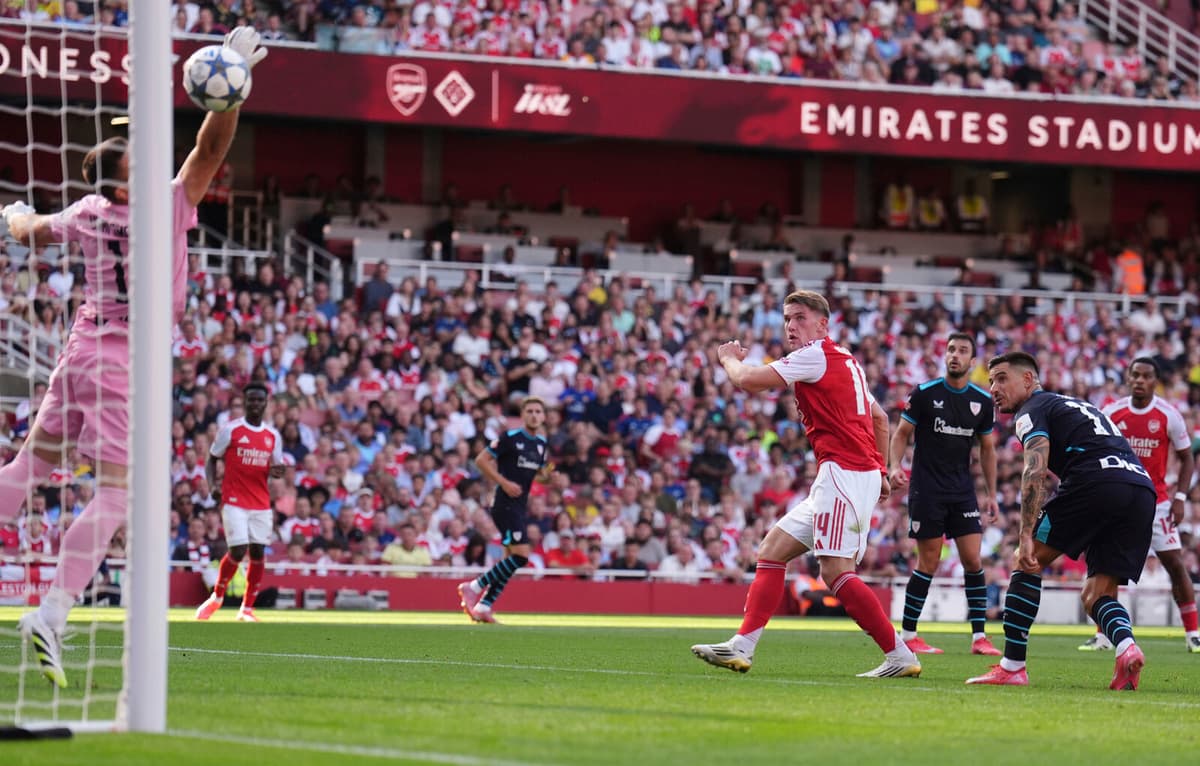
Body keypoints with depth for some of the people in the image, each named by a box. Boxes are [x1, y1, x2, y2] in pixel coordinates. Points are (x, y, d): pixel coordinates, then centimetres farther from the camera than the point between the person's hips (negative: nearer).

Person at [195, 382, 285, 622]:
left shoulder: (273, 436, 11)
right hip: (234, 501, -4)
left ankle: (247, 609, 8)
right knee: (238, 551, -12)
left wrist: (276, 472, -8)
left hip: (261, 504, 4)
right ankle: (217, 597, 11)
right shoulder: (230, 430, -1)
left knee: (258, 553, -1)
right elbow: (212, 460, 6)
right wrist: (212, 486, -10)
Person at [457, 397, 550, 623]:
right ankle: (474, 587, -9)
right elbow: (481, 460, -10)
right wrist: (504, 483, -18)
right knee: (520, 555, -17)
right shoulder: (511, 437, -9)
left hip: (519, 506, 9)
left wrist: (547, 476, 2)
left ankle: (483, 606, 11)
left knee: (512, 559, 7)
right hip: (505, 504, -9)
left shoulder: (541, 443, 13)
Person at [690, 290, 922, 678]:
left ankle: (900, 656, -12)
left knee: (837, 572, -14)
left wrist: (729, 358, 7)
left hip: (842, 471, -10)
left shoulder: (816, 355, -9)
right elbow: (879, 417, 27)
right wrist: (880, 470, 29)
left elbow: (749, 381, -14)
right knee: (772, 550, 9)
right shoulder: (844, 360, 21)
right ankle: (742, 647, 4)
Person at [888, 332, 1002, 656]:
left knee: (973, 560, -4)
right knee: (928, 563, -4)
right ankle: (907, 635, 6)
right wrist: (895, 466, -16)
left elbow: (987, 448, 15)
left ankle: (979, 636, -1)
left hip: (962, 491, 3)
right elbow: (901, 433, 1)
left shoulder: (982, 401, 5)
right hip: (927, 490, -3)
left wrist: (991, 494, 12)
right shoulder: (924, 393, -5)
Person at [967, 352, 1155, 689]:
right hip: (1144, 487, 8)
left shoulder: (1032, 410, 9)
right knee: (1095, 595, 12)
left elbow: (1035, 471, -8)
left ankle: (1012, 667, 0)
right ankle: (1125, 645, -19)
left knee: (1027, 561, 5)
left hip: (1097, 480, -8)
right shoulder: (1073, 405, 36)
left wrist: (1026, 535, -14)